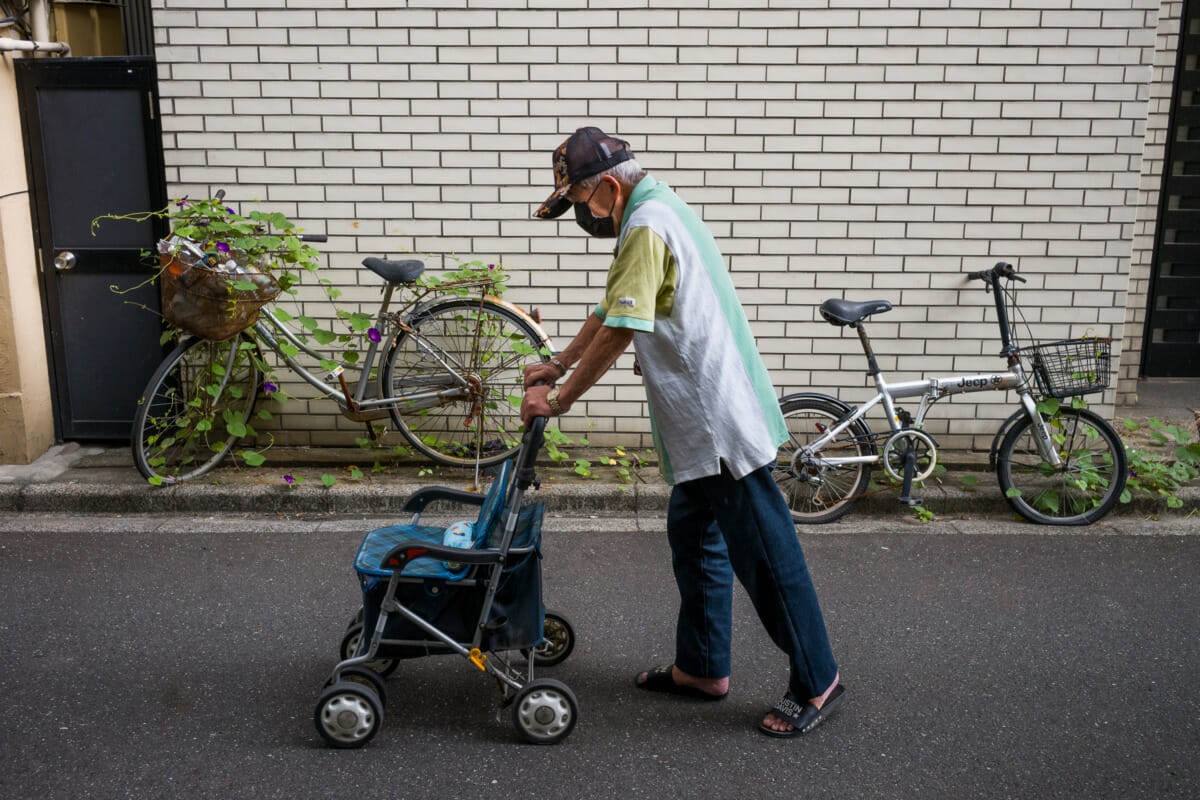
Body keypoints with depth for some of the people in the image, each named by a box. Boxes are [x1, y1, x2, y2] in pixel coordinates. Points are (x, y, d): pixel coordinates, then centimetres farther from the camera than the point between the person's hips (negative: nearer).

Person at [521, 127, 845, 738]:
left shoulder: (647, 227, -18)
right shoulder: (653, 211, 16)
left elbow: (618, 332, -21)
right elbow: (611, 310, 22)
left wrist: (557, 400, -12)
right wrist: (556, 365, 20)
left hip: (721, 422, -11)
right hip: (702, 419, 11)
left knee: (763, 554, 0)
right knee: (693, 538, 18)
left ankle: (817, 682, 14)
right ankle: (702, 669, 31)